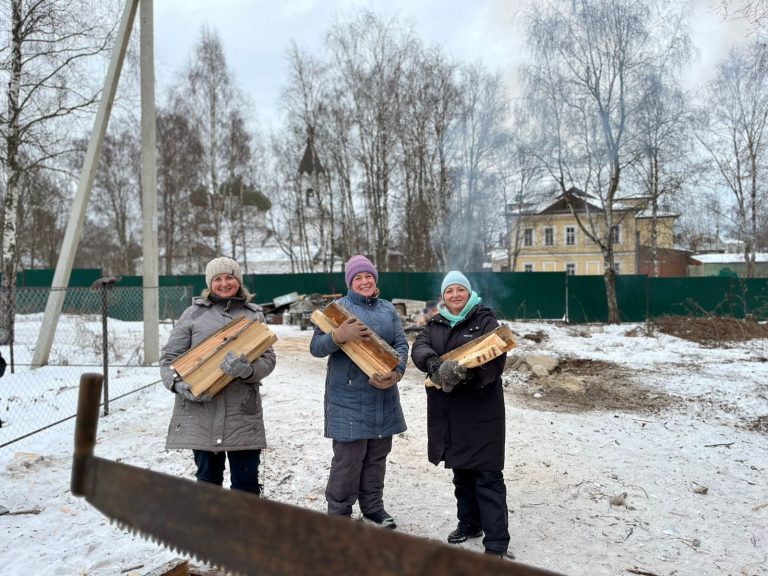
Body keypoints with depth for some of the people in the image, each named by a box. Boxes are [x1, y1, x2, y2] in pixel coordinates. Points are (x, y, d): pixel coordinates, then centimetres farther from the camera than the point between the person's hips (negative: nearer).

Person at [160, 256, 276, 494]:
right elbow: (169, 357, 7)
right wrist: (179, 384, -13)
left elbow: (268, 359, 2)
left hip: (243, 413, 0)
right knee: (207, 478, 12)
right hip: (200, 412, 0)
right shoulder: (194, 313, 5)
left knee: (246, 481, 3)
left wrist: (247, 369, -20)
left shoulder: (254, 315, 8)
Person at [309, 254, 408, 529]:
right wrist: (338, 336, -28)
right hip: (349, 398, -5)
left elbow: (402, 344, 4)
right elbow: (316, 347, -8)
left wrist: (396, 372, -16)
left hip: (383, 396, 5)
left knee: (377, 455, 15)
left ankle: (373, 506, 31)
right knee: (348, 458, -2)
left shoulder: (388, 309, 12)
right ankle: (339, 512, 13)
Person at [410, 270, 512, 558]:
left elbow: (496, 360, -16)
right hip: (447, 413, 5)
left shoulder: (485, 321, -5)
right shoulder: (435, 324, 10)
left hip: (481, 412, -5)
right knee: (460, 471, 18)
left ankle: (496, 542, 1)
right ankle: (470, 523, 35)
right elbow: (419, 349, -8)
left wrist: (468, 373, -34)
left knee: (487, 476, -4)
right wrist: (435, 364, -30)